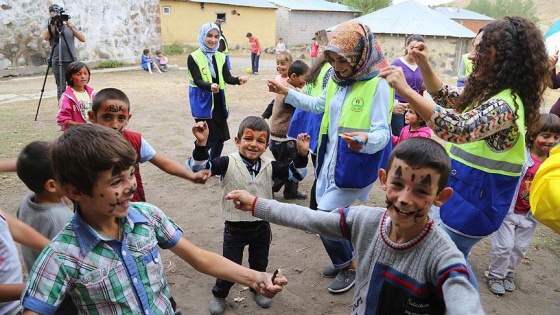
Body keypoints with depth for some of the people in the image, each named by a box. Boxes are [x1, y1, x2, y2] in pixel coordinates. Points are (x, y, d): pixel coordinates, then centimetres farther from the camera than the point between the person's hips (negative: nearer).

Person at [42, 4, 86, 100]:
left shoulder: (70, 26, 12)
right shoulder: (50, 27, 9)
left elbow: (83, 39, 0)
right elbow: (44, 37, -11)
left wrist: (71, 27, -10)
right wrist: (53, 25, -17)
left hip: (72, 61, 1)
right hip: (57, 62, -1)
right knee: (61, 88, -1)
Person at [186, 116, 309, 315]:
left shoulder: (269, 166, -8)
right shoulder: (228, 163, -17)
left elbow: (295, 174, -4)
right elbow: (200, 167, -25)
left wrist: (301, 154, -19)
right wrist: (201, 144, -40)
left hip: (261, 228, 3)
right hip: (235, 229, -3)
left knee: (259, 264, 24)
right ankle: (219, 294, 41)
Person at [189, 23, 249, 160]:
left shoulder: (220, 57, 8)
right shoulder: (193, 57, -7)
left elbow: (227, 77, -3)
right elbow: (198, 81, -18)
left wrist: (238, 80, -25)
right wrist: (210, 86, -38)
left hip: (218, 102, 5)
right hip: (203, 103, -5)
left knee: (221, 137, 9)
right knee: (210, 138, -7)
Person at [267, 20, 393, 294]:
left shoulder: (378, 85, -19)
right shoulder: (337, 79, 6)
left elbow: (383, 132, -23)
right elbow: (318, 105, 23)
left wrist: (365, 141, -45)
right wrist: (287, 93, 21)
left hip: (355, 167, -8)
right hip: (330, 161, 8)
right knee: (329, 215, 18)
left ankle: (348, 266, 22)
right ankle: (344, 259, 43)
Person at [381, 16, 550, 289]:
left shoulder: (506, 104, -26)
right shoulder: (486, 89, 4)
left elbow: (458, 129, -43)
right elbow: (445, 96, 17)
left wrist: (406, 90, -45)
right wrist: (424, 65, 0)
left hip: (473, 199, -9)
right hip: (458, 190, 9)